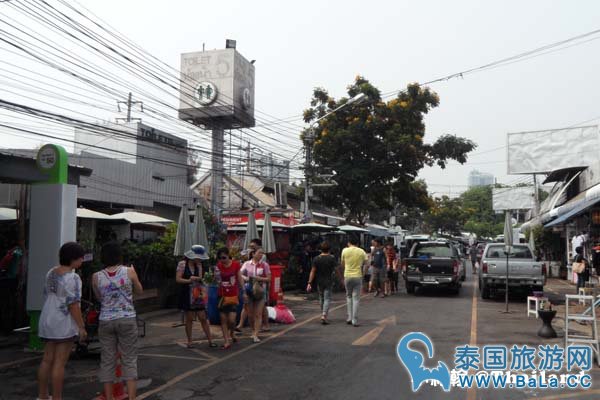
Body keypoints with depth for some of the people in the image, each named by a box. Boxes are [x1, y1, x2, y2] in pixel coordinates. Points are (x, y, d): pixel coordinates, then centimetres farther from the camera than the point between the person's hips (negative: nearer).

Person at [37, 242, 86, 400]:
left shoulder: (51, 273, 8)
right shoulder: (72, 278, -17)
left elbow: (47, 297, 14)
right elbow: (73, 305, -19)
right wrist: (81, 327, -13)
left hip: (47, 321, 8)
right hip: (64, 323, -8)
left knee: (47, 359, 15)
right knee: (60, 363, -2)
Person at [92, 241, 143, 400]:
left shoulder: (96, 277, -3)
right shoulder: (129, 271, -6)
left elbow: (99, 298, 13)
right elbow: (139, 291, 11)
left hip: (105, 321, 1)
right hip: (127, 320, -1)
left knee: (107, 361, 10)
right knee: (129, 360, 6)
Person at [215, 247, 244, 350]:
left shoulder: (236, 264, -6)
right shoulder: (218, 266, -2)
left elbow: (239, 280, 2)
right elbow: (217, 281, 1)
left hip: (233, 296, -2)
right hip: (222, 296, 2)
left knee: (231, 319, -7)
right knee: (223, 319, 2)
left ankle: (232, 332, 25)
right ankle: (227, 341, 13)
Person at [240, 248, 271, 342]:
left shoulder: (265, 265, -2)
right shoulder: (247, 264, 1)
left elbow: (268, 278, -2)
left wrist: (259, 278, -16)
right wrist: (245, 278, -18)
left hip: (260, 291, -1)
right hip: (249, 291, 2)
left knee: (258, 314, -5)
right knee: (250, 314, 10)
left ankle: (255, 335, -2)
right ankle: (254, 330, 33)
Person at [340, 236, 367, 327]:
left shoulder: (345, 251, -1)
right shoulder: (361, 252, -1)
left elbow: (342, 264, 8)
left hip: (347, 276, 1)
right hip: (358, 276, -1)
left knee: (349, 296, 19)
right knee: (356, 298, 4)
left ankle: (349, 317, 15)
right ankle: (355, 320, 3)